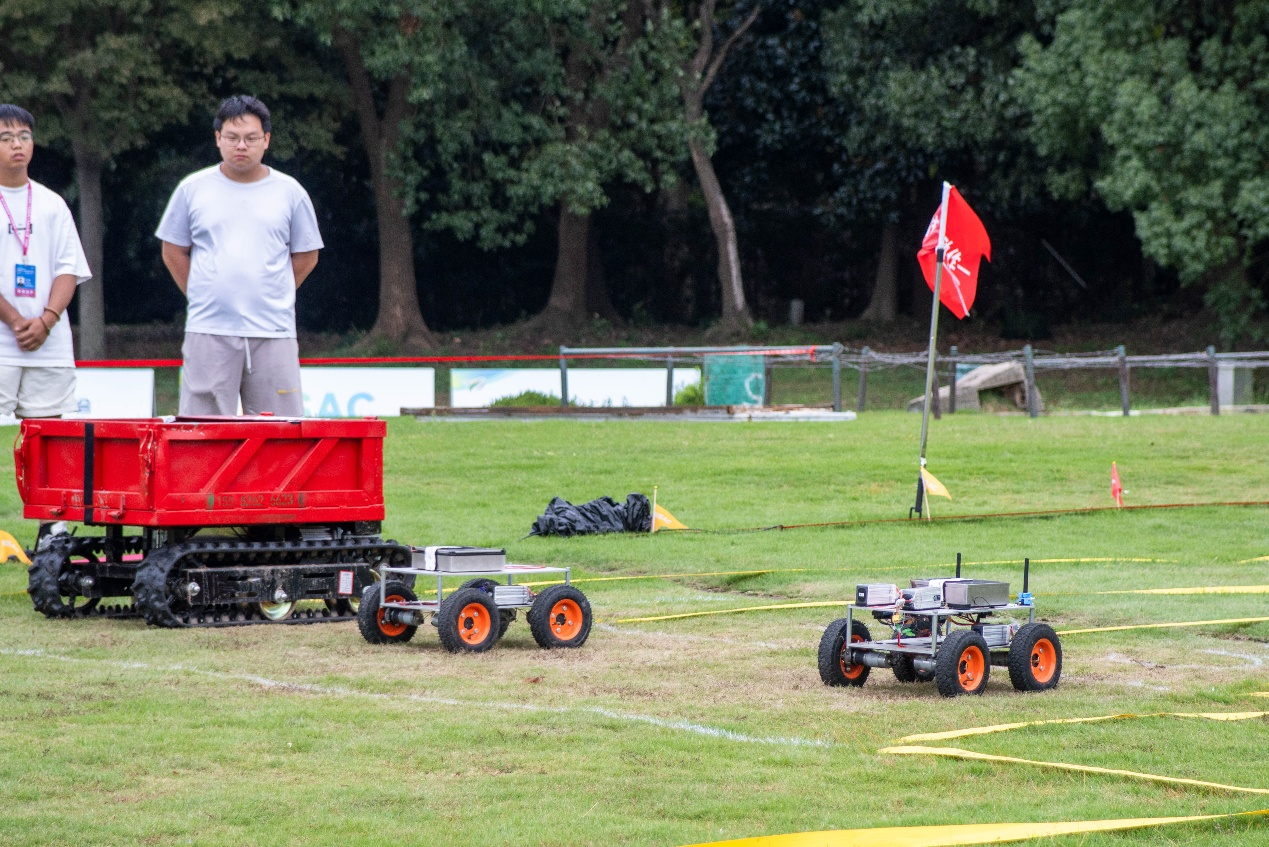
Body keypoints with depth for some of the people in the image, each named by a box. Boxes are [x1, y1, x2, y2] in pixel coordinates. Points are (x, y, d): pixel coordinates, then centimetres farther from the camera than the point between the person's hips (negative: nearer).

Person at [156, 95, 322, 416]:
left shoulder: (289, 192, 7)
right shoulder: (192, 189, 7)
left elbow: (306, 257, 15)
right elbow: (173, 252, 14)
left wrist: (271, 298, 10)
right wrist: (202, 296, 8)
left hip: (273, 334, 0)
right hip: (208, 331, 0)